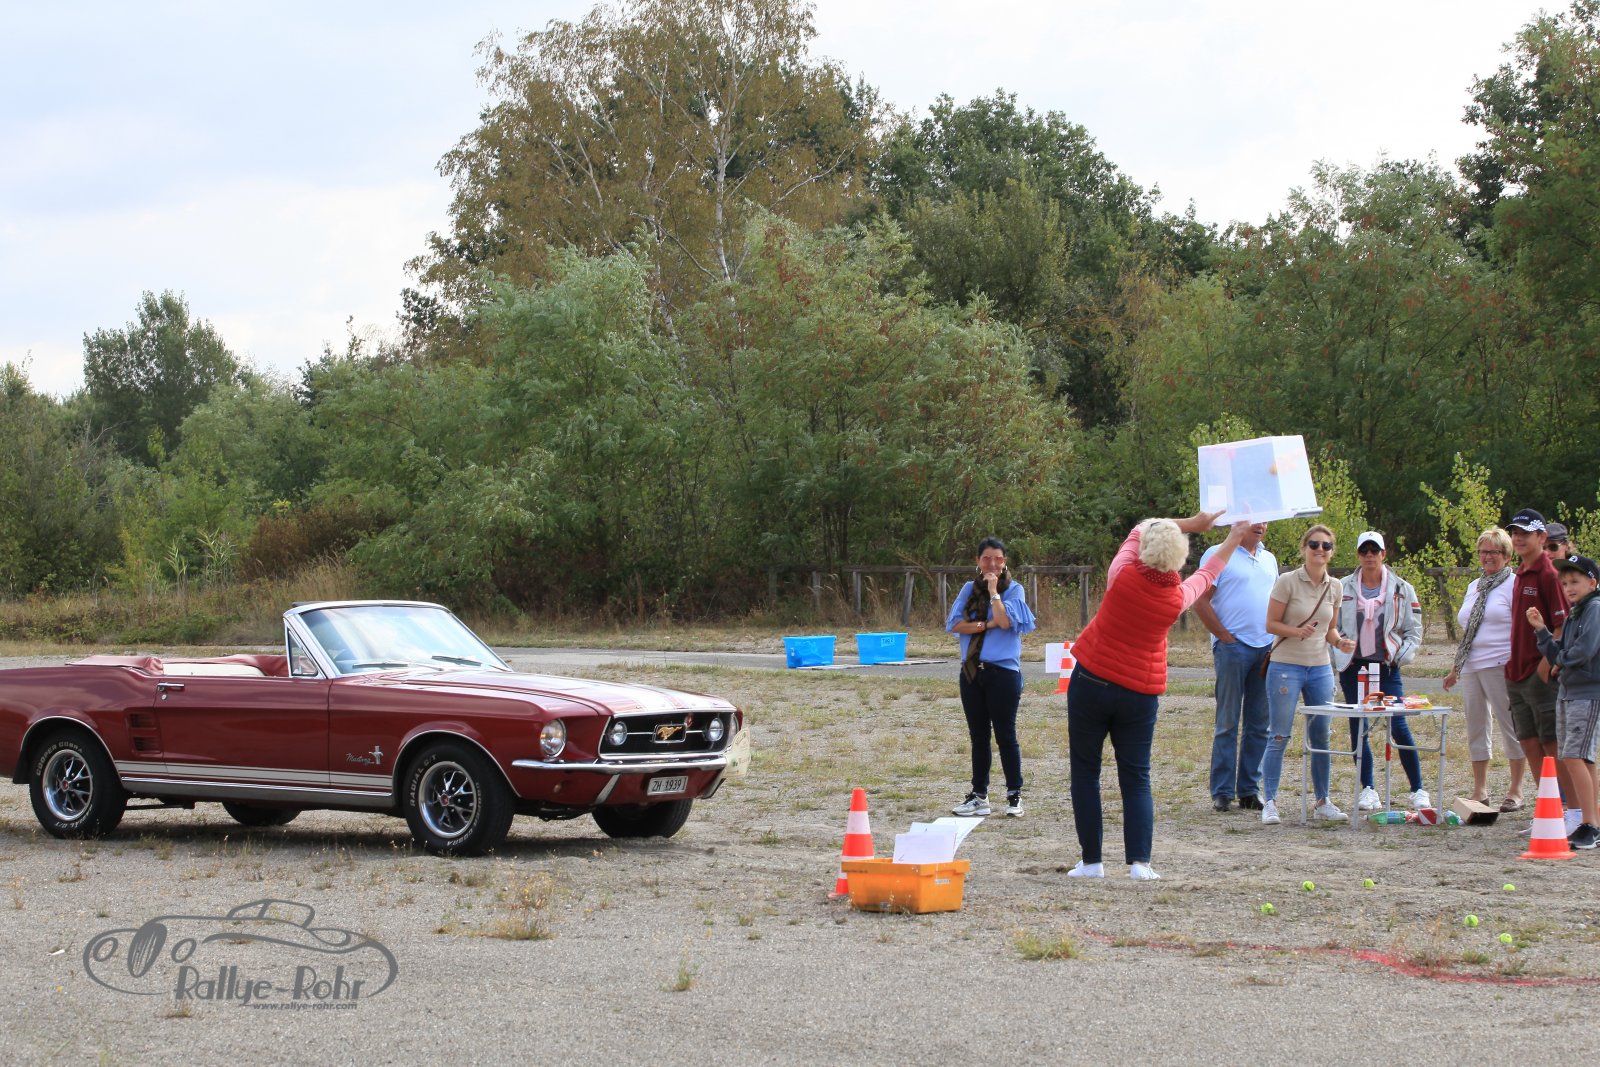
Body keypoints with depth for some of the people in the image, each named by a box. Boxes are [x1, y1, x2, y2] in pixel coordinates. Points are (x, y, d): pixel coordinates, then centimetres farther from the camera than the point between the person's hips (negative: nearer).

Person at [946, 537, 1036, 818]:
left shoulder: (1014, 590, 0)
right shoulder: (969, 589, 10)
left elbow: (1005, 620, -16)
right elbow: (954, 624, -2)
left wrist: (993, 591, -11)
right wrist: (986, 625, -11)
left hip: (1003, 671, -4)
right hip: (972, 671, 4)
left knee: (1005, 735, 0)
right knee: (978, 736, 9)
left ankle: (1014, 795, 8)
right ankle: (979, 796, 15)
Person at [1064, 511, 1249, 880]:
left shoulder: (1123, 576, -13)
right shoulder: (1177, 597, -6)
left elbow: (1139, 529, 7)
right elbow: (1206, 576, 18)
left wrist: (1191, 523, 18)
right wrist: (1233, 540, 34)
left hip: (1092, 681, -2)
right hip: (1140, 694, 2)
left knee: (1085, 773, 8)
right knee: (1136, 779, 8)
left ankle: (1091, 861, 7)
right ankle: (1140, 860, -6)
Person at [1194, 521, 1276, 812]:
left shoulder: (1269, 559, 17)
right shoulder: (1218, 555, -2)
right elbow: (1200, 602, -7)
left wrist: (1277, 640, 11)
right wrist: (1226, 637, -9)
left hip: (1266, 649, 6)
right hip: (1232, 647, -6)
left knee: (1259, 724, 7)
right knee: (1228, 723, -2)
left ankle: (1250, 789, 13)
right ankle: (1222, 792, 2)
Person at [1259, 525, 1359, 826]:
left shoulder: (1334, 586, 8)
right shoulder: (1287, 582, -8)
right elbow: (1270, 624, -7)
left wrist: (1339, 642, -4)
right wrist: (1296, 631, -24)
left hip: (1320, 668, 5)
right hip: (1286, 666, -5)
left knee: (1321, 736, 8)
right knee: (1279, 736, -4)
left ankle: (1322, 801, 17)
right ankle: (1269, 802, 1)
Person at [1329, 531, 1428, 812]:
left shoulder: (1401, 589, 5)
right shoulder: (1344, 588, 7)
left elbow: (1414, 631, 8)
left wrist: (1401, 658, -6)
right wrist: (1337, 659, -2)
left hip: (1387, 667, -2)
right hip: (1353, 668, 2)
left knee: (1399, 727, -9)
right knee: (1358, 729, 2)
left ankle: (1418, 790, -1)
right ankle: (1367, 790, 10)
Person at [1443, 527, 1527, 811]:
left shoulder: (1513, 585, -3)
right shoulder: (1474, 587, 19)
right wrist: (1455, 668, 23)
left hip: (1500, 667, -7)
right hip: (1471, 668, 7)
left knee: (1510, 727, -3)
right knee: (1476, 729, 8)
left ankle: (1516, 791, 3)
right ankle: (1480, 791, 14)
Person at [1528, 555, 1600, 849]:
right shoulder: (1572, 615, 17)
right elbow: (1557, 656, 14)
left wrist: (1562, 658, -3)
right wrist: (1541, 630, 3)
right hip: (1567, 692, 10)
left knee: (1575, 756, -17)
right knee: (1569, 758, 10)